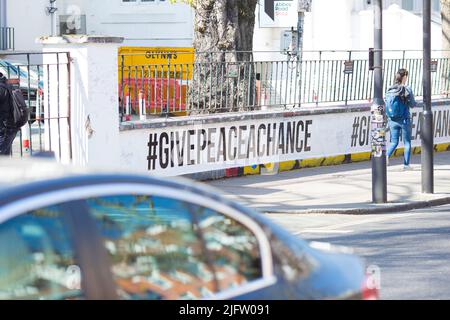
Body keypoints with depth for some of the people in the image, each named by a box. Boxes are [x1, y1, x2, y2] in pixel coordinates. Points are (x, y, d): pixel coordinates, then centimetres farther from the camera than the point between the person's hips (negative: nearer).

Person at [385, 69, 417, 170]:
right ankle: (406, 164, 13)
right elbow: (412, 104, -7)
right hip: (404, 120, -4)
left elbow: (387, 104, 4)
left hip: (392, 120, 4)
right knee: (407, 142, 11)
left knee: (394, 142, 14)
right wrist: (415, 102, 14)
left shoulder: (390, 90, 0)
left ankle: (387, 156, -12)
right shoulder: (407, 90, -12)